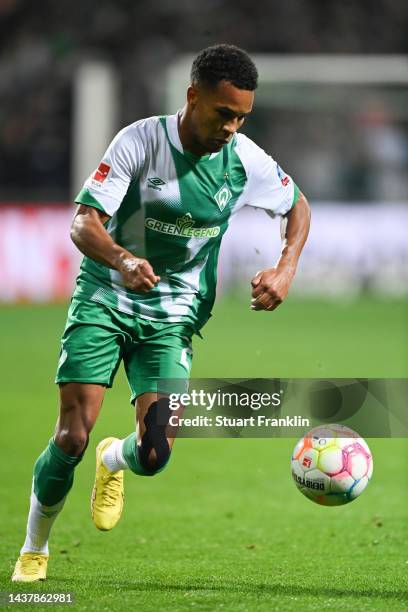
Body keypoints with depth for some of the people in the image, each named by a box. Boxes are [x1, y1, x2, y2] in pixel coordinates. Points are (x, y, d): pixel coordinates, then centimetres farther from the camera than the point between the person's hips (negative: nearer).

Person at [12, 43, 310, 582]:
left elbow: (299, 207, 13)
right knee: (72, 438, -13)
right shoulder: (141, 140, -17)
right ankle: (34, 550, 13)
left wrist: (286, 270, -5)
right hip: (104, 299, -2)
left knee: (155, 456, -11)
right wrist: (122, 261, -42)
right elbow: (84, 224, -21)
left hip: (173, 315, 2)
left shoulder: (246, 161, -8)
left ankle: (115, 462, 29)